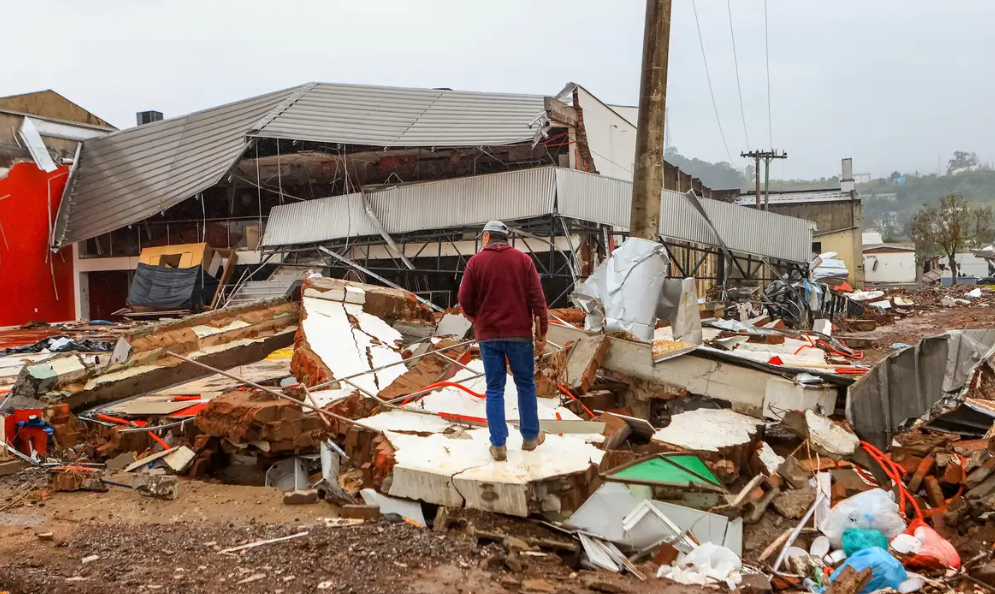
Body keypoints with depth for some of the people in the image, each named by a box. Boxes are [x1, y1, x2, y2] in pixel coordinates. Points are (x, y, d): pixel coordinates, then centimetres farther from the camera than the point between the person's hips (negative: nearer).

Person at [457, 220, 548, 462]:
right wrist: (542, 332, 0)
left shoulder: (476, 261, -2)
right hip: (519, 333, 0)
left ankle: (498, 445, 3)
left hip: (488, 335, 0)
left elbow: (465, 300, -4)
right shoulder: (523, 260, 0)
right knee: (525, 385, 13)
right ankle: (530, 437, 22)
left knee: (494, 389, 6)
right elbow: (537, 298, -5)